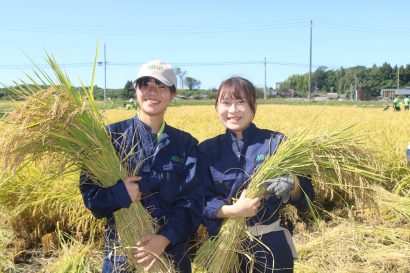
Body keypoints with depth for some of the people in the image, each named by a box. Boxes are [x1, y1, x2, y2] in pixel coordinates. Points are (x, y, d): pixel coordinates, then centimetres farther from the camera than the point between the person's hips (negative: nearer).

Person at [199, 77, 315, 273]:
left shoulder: (276, 142, -4)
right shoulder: (207, 150, 0)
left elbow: (306, 194, -5)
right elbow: (202, 201, -6)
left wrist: (292, 184, -27)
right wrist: (232, 210, -24)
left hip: (271, 246, -1)